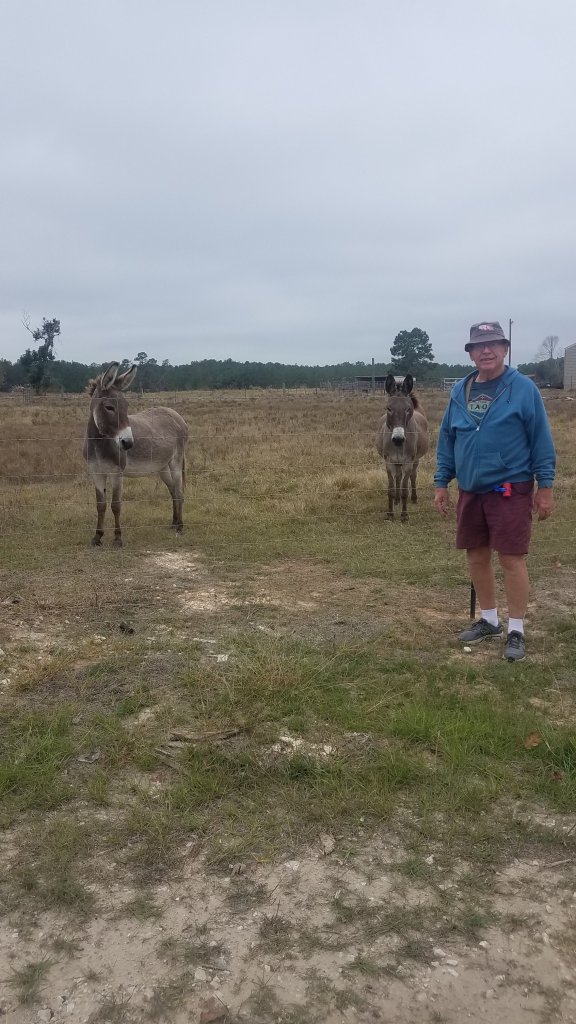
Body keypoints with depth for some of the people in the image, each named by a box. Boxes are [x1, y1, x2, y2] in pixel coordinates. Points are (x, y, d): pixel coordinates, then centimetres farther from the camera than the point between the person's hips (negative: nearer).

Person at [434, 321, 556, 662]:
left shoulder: (524, 388, -6)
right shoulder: (460, 391, 7)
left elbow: (542, 439, -6)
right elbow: (447, 440, 12)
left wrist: (545, 486, -8)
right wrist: (442, 483, 10)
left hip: (511, 491, -5)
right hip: (470, 491, 5)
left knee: (512, 559, -3)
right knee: (477, 557, 12)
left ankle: (516, 631, 10)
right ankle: (489, 621, 29)